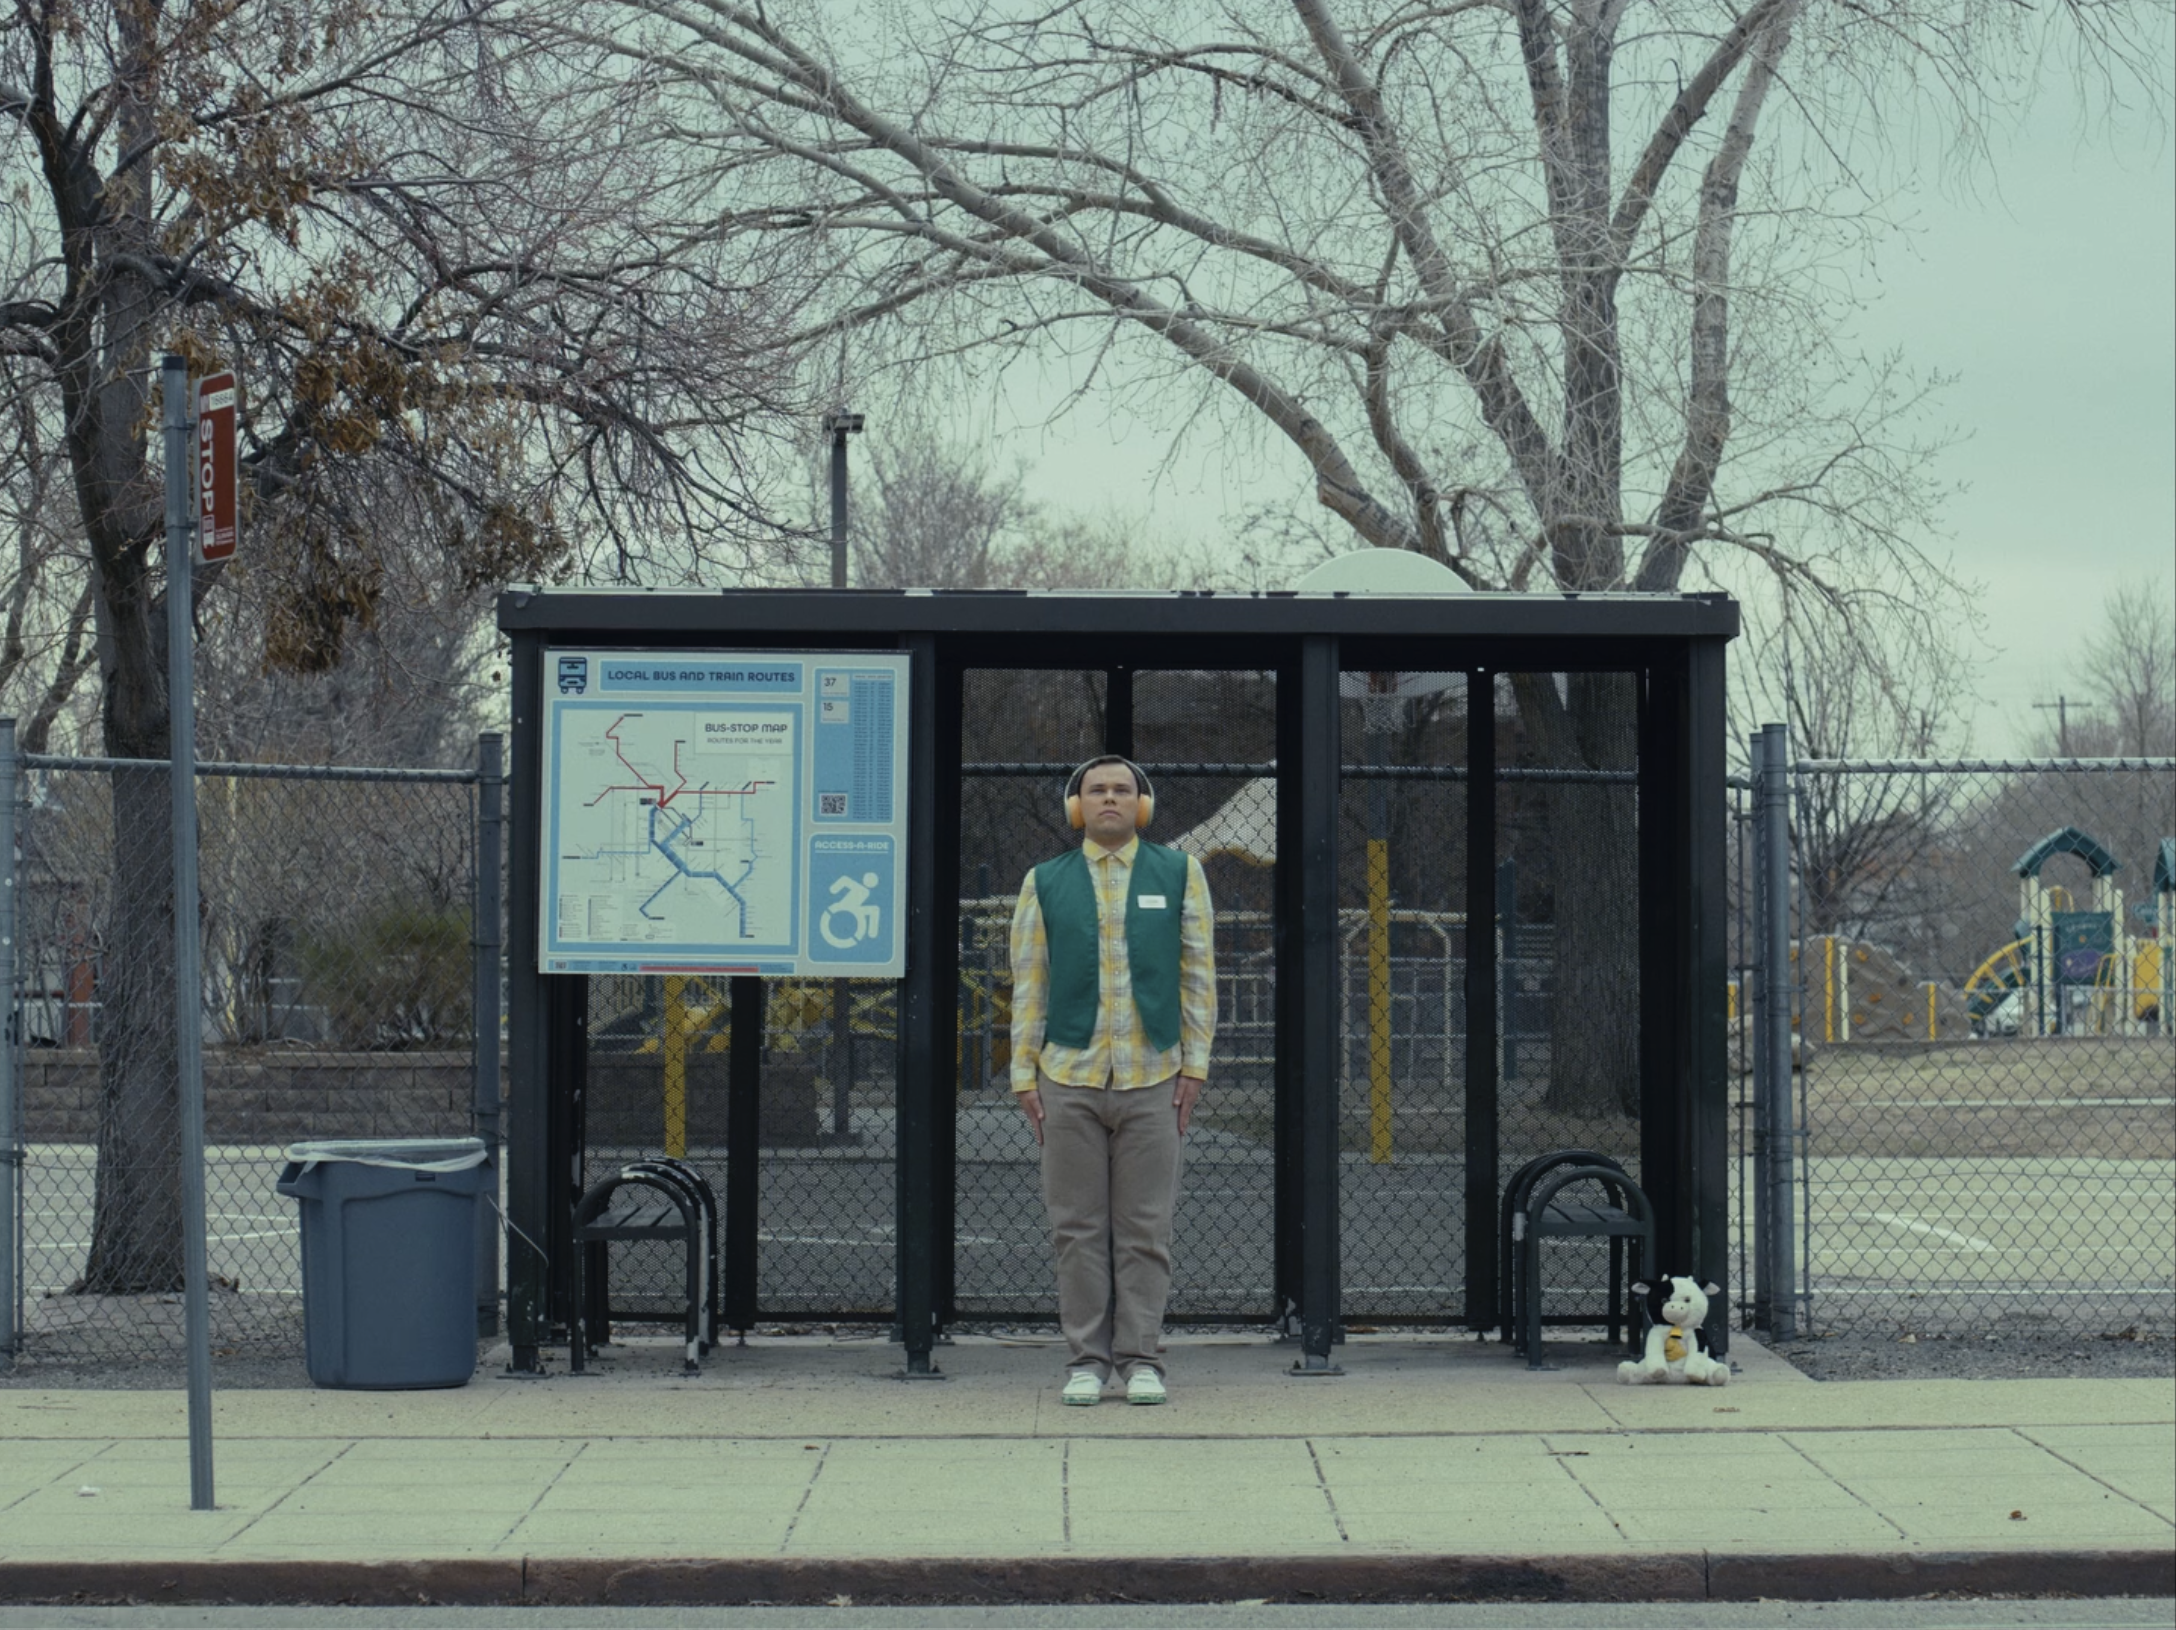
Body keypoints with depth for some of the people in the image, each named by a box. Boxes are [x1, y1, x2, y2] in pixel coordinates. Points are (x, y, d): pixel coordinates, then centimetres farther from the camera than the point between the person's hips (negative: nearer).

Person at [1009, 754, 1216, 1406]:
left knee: (1146, 1228, 1)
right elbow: (1029, 984, 8)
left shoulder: (1179, 874, 9)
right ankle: (1086, 1359, 8)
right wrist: (1024, 1074, 2)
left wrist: (1195, 1064, 1)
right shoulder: (1045, 883, 10)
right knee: (1078, 1228, 2)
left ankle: (1140, 1359, 7)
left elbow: (1198, 975, 8)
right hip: (1069, 1077, 1)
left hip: (1151, 1078, 0)